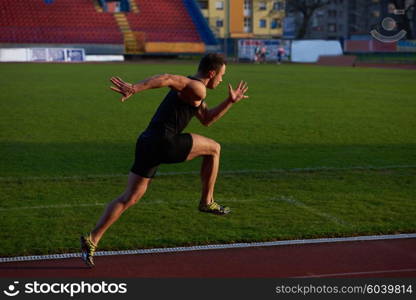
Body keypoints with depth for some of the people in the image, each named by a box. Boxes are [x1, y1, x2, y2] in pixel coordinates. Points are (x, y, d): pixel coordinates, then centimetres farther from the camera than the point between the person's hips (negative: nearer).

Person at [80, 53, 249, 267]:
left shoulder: (192, 90, 27)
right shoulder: (197, 88, -5)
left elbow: (207, 119, 38)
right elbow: (166, 79, -22)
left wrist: (231, 101, 35)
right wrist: (134, 89, -34)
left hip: (147, 143, 9)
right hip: (164, 142, -9)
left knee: (129, 197, 8)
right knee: (213, 149, 11)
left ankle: (92, 239, 2)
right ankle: (207, 202, 19)